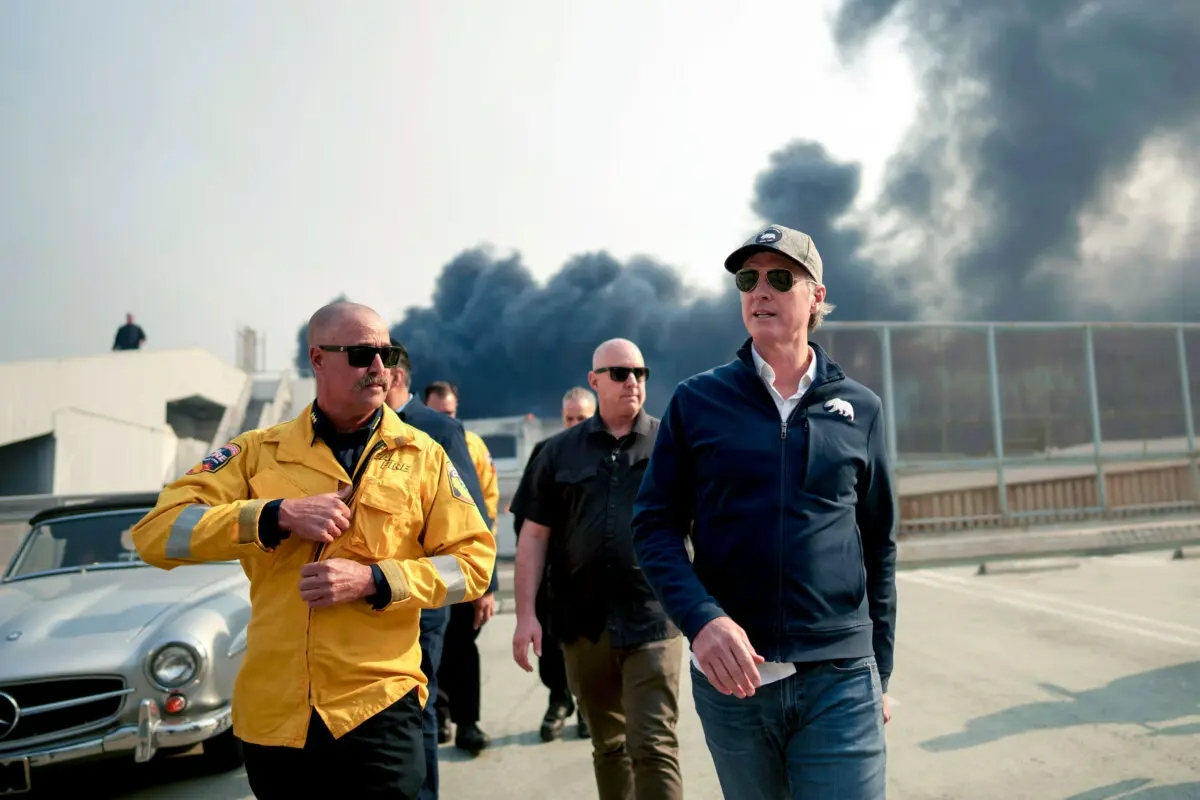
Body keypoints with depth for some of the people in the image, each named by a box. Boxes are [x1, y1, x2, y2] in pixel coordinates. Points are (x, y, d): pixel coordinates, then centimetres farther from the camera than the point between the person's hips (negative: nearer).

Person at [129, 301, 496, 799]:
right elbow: (157, 534, -5)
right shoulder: (257, 451, 3)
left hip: (377, 708, -1)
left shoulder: (422, 456, 2)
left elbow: (473, 560, 0)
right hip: (271, 713, 2)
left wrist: (372, 581, -15)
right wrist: (278, 515, -17)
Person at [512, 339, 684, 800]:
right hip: (583, 623, 3)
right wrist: (526, 614, 0)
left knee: (654, 746, -3)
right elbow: (534, 535, 7)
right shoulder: (560, 451, 8)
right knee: (608, 745, 17)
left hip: (652, 619, -2)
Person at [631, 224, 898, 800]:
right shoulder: (697, 401, 0)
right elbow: (655, 525, -2)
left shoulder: (860, 409, 5)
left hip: (838, 681, 0)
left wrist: (878, 673, 10)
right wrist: (701, 620, -18)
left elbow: (878, 547, 9)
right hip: (730, 675, 0)